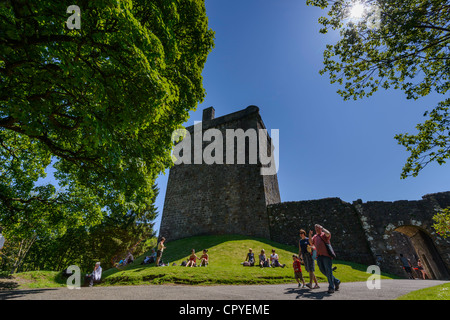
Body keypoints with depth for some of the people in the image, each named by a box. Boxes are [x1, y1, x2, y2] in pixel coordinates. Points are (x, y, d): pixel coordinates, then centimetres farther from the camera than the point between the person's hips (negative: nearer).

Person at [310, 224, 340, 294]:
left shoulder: (324, 234, 2)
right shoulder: (315, 236, 20)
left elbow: (328, 234, -22)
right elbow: (311, 243, 7)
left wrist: (322, 228, -11)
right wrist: (310, 235, -4)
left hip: (326, 255, -6)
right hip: (319, 256, 7)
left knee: (328, 271, -5)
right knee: (323, 270, 9)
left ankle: (331, 287, 2)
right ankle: (336, 281, 26)